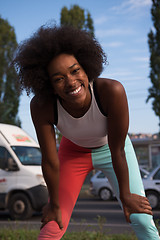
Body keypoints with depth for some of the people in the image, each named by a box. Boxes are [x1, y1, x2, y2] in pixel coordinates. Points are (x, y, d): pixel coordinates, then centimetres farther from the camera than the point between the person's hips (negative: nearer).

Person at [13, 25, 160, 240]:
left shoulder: (112, 91, -38)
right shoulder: (41, 107, -33)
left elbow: (118, 151, -27)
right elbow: (50, 161, -21)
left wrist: (126, 196, -14)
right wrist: (55, 204, -9)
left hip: (109, 149, 0)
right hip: (73, 153, 1)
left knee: (142, 221, -8)